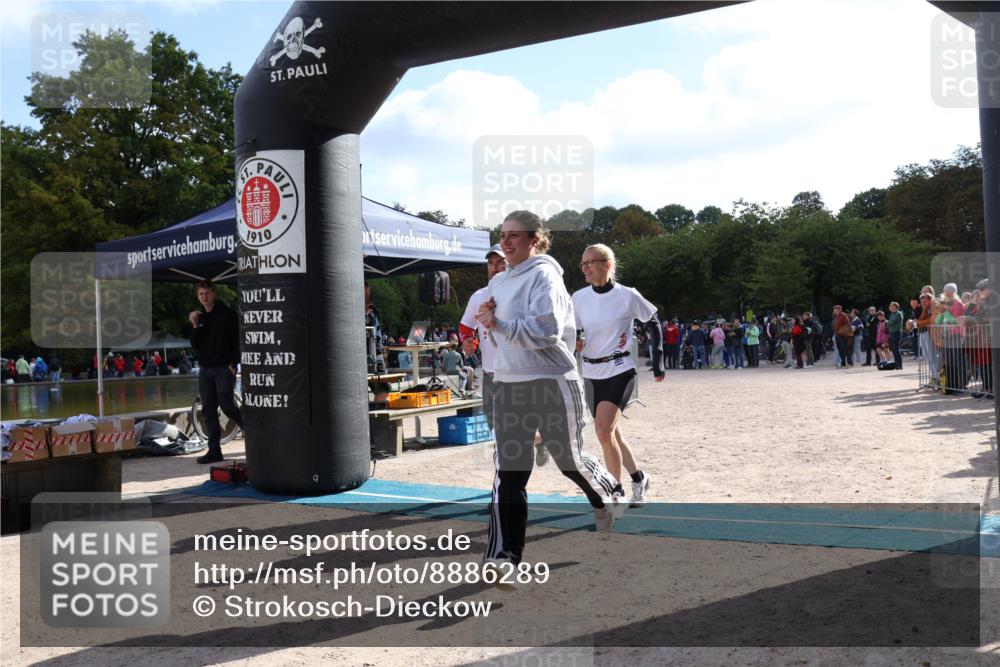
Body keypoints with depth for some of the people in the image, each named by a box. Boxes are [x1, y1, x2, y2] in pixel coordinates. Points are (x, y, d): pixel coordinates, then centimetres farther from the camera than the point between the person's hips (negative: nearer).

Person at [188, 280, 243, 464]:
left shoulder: (227, 314, -2)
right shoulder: (200, 318, 15)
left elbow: (237, 339, -6)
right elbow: (195, 345, 9)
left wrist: (233, 364, -13)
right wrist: (194, 326, -5)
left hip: (224, 368, -6)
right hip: (205, 370, 6)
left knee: (227, 405, -13)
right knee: (208, 411, 3)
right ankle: (214, 450, 6)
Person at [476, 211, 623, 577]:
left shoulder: (544, 275, -10)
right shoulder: (498, 281, 14)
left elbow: (547, 330, -22)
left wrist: (498, 324, -25)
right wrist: (488, 318, 2)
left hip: (551, 382, -6)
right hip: (507, 384, 6)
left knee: (569, 460, 12)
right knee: (508, 473, 0)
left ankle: (605, 495, 45)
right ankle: (504, 555, 3)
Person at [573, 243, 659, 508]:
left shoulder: (627, 296, -10)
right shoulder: (579, 298, 1)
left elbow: (653, 324, 2)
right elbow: (572, 334, 8)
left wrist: (657, 362, 1)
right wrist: (574, 343, -15)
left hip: (620, 371, -5)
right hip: (591, 374, 5)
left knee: (603, 429, -19)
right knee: (612, 434, 13)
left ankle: (615, 491, -5)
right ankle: (639, 479, 35)